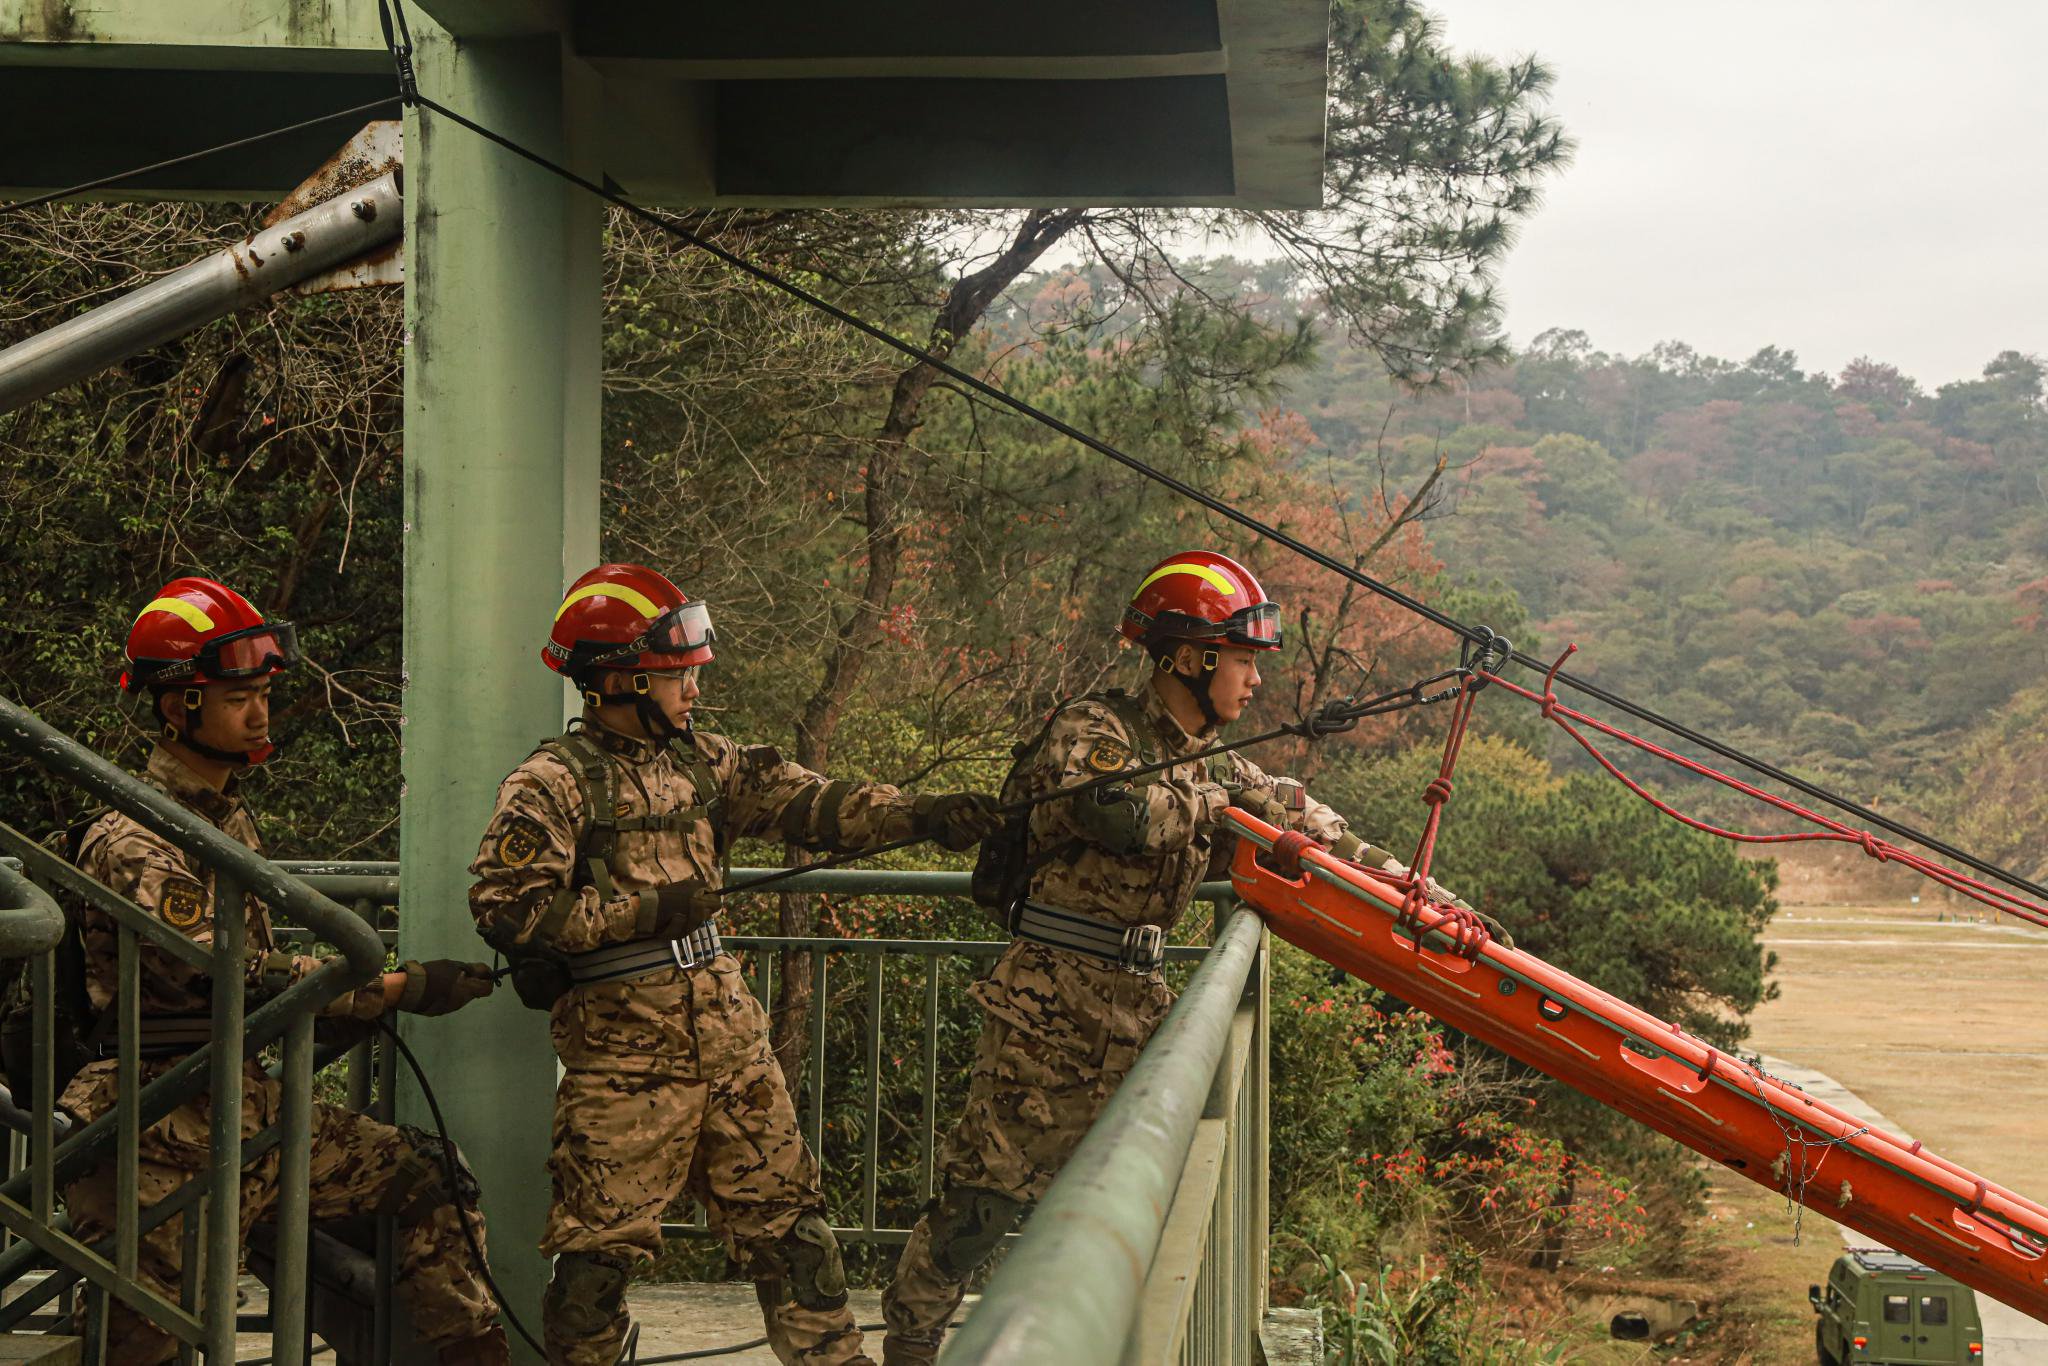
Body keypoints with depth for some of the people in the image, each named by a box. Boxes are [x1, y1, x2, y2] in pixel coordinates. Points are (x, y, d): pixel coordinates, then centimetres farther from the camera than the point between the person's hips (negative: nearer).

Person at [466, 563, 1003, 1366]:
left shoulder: (700, 760, 10)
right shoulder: (552, 784, -8)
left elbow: (804, 803, 2)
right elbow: (505, 909, -16)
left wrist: (921, 816, -12)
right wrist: (647, 911, -16)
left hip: (728, 1027, 6)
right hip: (624, 1048, -6)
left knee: (784, 1210, 12)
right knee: (602, 1239, 1)